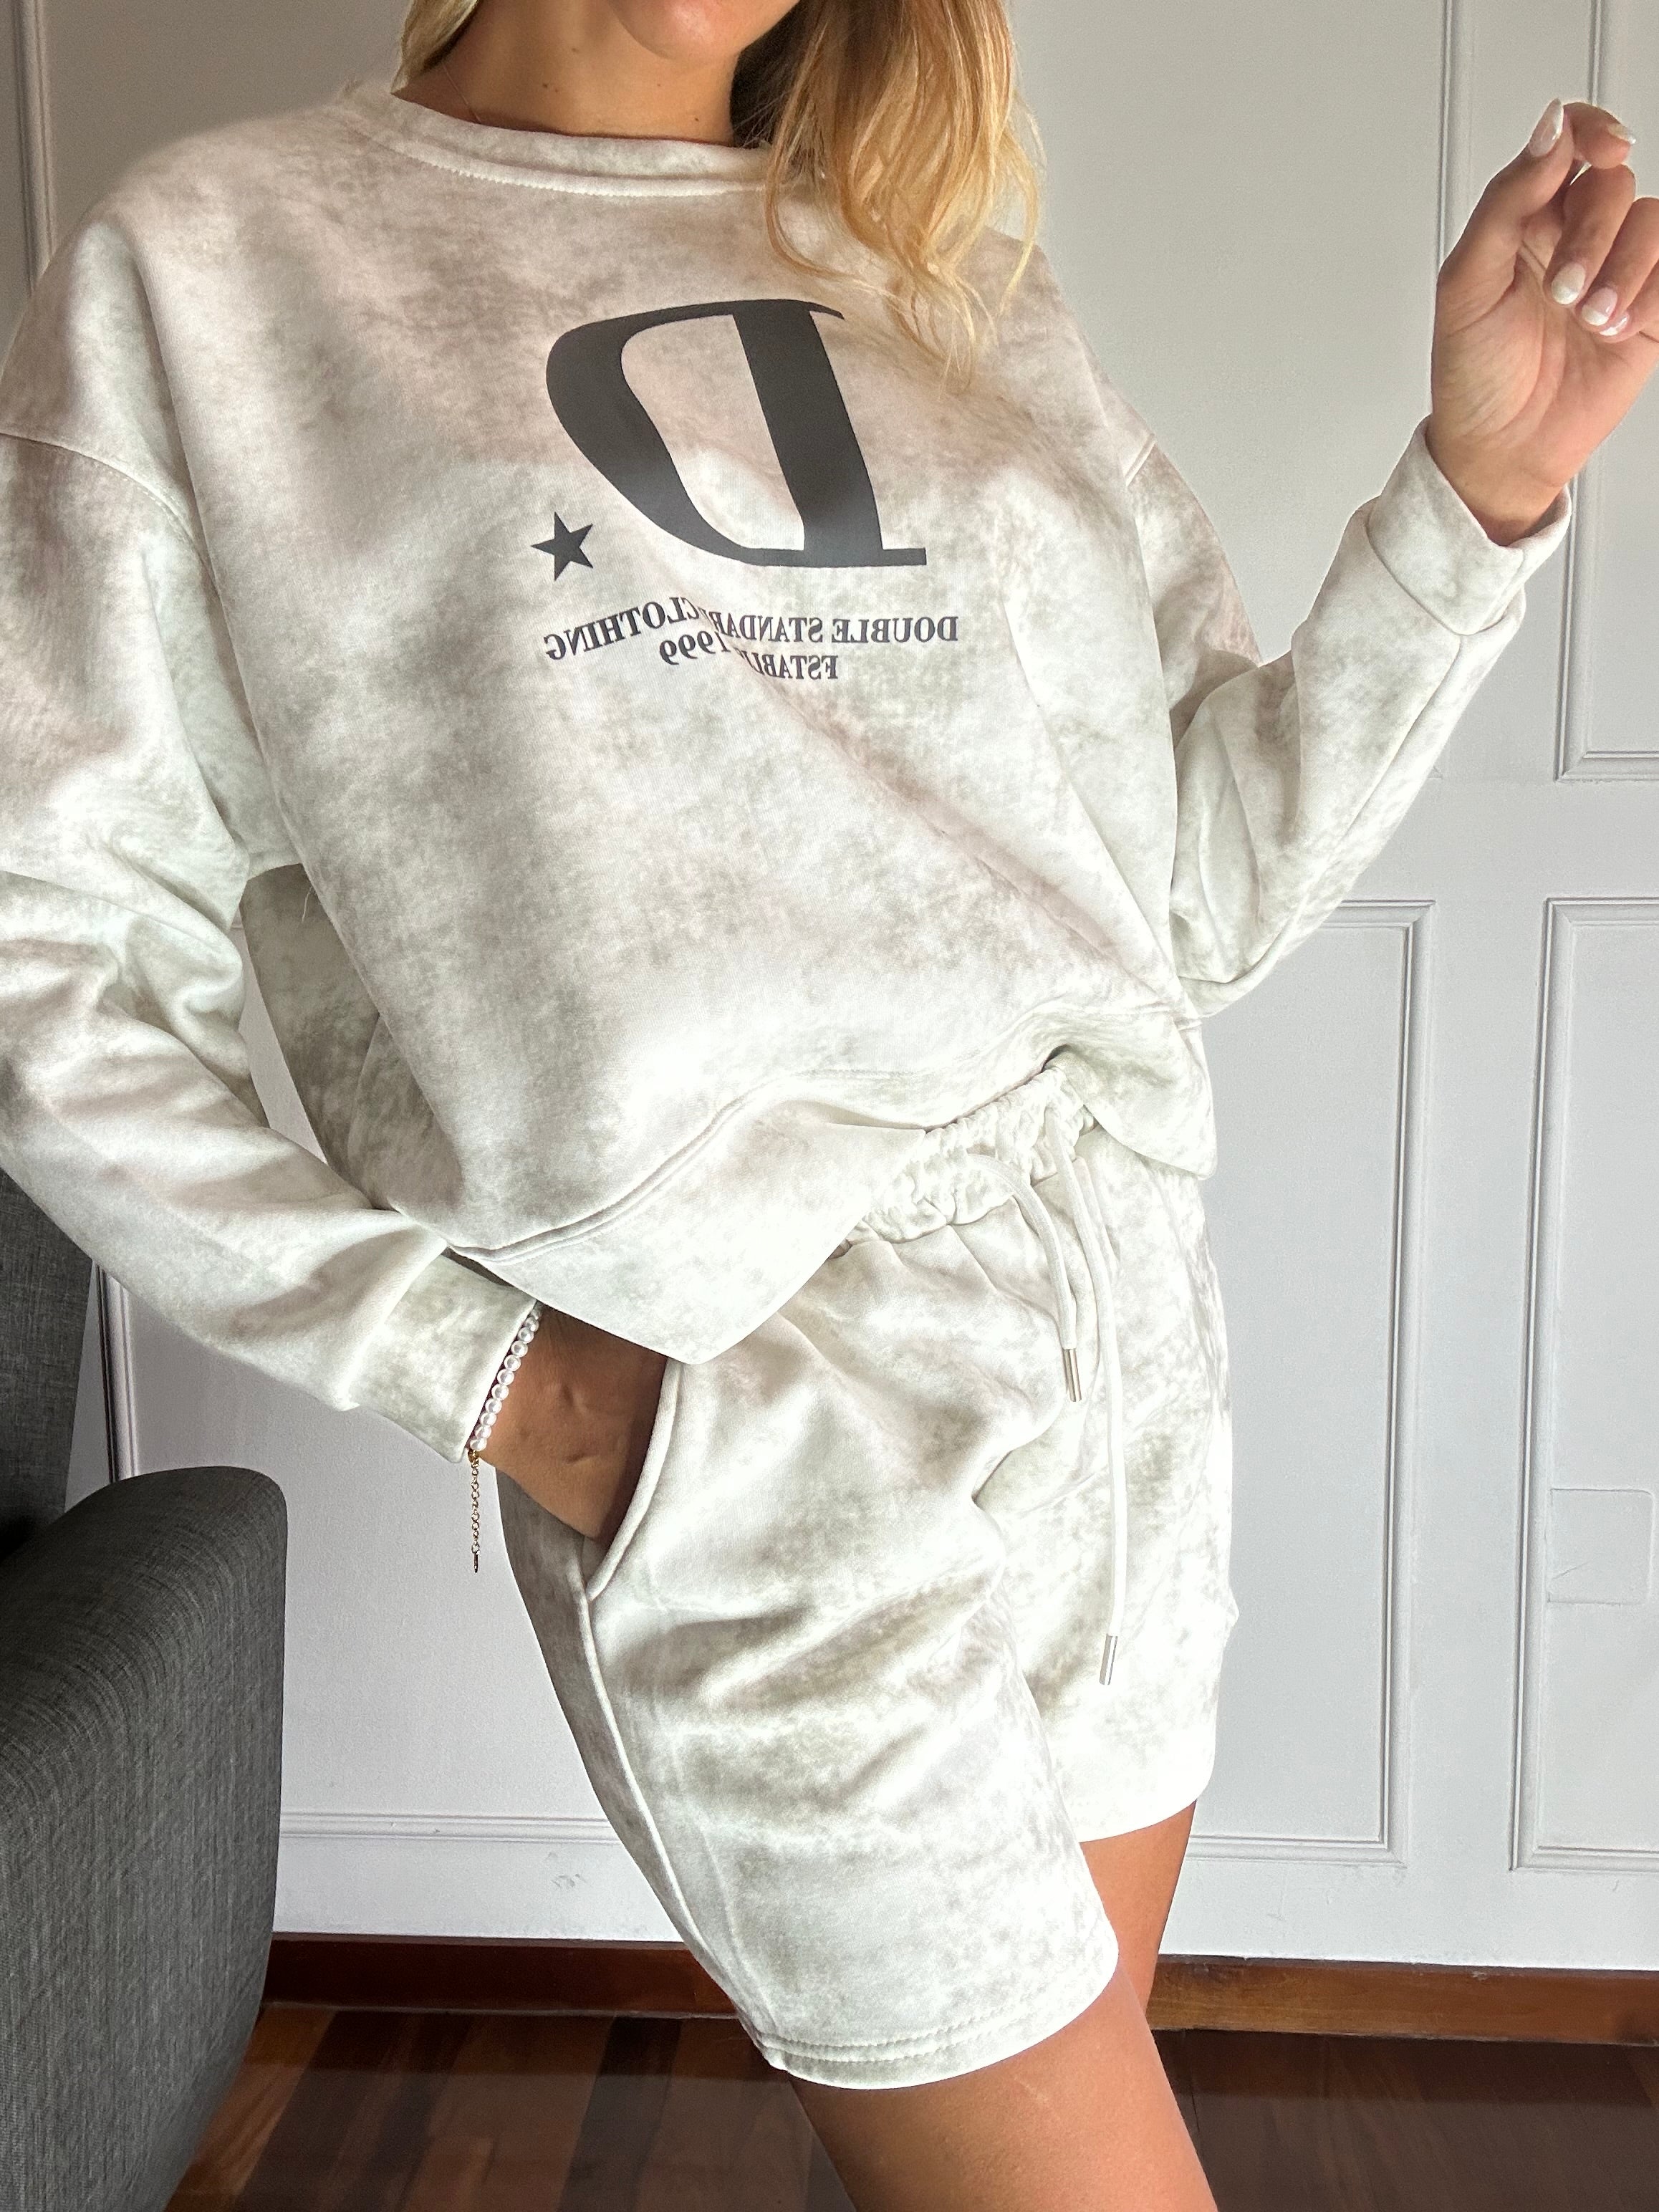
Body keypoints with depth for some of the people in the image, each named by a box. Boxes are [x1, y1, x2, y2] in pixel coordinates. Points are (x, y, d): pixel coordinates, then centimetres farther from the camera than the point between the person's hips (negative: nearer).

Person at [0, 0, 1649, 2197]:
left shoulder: (949, 274, 12)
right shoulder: (214, 260, 0)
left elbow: (1213, 878, 7)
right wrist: (482, 1373, -9)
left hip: (1130, 1342, 5)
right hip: (743, 1422, -5)